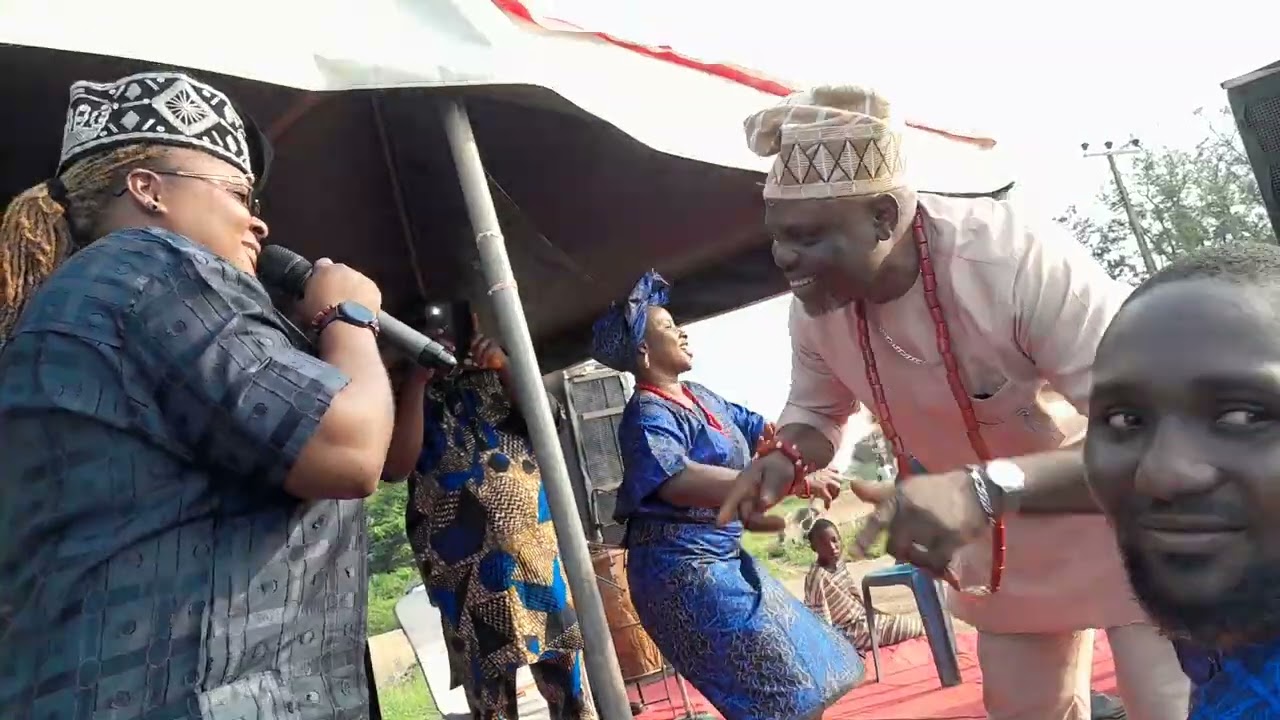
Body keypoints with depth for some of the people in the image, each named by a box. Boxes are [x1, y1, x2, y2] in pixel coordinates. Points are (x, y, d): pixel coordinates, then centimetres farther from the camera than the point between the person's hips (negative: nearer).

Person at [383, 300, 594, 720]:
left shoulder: (492, 377, 16)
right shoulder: (403, 396, 8)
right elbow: (396, 466, -8)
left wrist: (505, 366, -6)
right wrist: (418, 380, -8)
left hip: (533, 539, 2)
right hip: (463, 559, -2)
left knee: (564, 666, 3)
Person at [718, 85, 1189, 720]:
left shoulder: (1019, 261, -38)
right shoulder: (815, 307, -17)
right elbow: (817, 412, 1)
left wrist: (983, 488, -56)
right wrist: (784, 459, -23)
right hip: (1001, 531, 6)